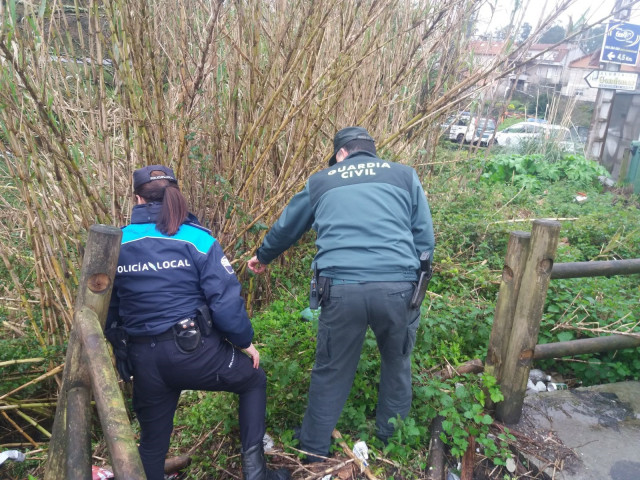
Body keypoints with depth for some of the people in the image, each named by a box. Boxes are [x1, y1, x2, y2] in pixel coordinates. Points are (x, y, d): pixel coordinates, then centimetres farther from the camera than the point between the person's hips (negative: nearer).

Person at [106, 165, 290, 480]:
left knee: (152, 439, 23)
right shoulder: (196, 239, -9)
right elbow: (225, 300, -15)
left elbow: (106, 308, 11)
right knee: (254, 379, 23)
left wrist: (119, 351, 27)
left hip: (144, 360, 4)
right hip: (195, 350, -3)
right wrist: (245, 341, 2)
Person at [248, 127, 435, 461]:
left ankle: (314, 449, 34)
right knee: (397, 362, 24)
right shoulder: (404, 175, 15)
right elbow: (425, 238, 12)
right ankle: (392, 436, 43)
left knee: (331, 371, 17)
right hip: (398, 287, 1)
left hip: (341, 289, 0)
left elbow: (285, 227, 30)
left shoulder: (321, 181, 17)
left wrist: (262, 256, 48)